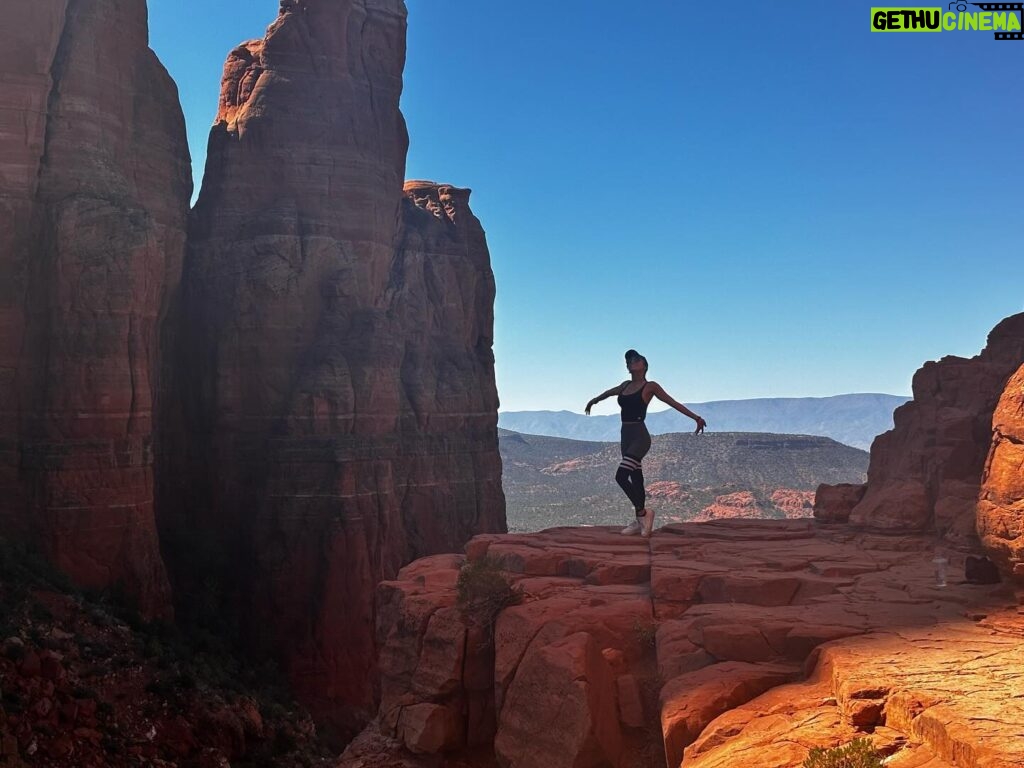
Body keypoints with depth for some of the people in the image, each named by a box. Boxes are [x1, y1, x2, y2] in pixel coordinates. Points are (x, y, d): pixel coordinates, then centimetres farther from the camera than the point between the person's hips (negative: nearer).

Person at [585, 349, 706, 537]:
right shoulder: (625, 386, 14)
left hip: (640, 436, -7)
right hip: (626, 436, 7)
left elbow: (674, 403, -4)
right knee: (636, 479, 10)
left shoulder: (650, 386, -4)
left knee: (621, 476, -19)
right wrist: (593, 400, 51)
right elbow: (608, 392, 34)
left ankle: (643, 512, -6)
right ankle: (640, 521, 15)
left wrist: (696, 417, -10)